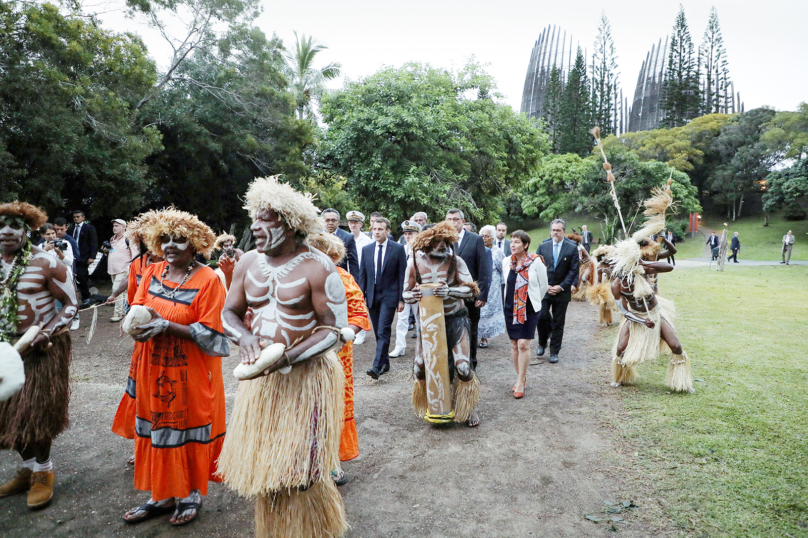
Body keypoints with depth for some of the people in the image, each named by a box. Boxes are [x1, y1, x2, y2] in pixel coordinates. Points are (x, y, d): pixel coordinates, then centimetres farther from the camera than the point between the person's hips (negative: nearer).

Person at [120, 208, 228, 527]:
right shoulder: (152, 273, 5)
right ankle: (163, 494, 30)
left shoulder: (208, 279, -12)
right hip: (155, 369, 5)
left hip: (192, 373, -5)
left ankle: (192, 494, 26)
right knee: (159, 428, 12)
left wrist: (165, 325, -23)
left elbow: (209, 332, -15)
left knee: (191, 428, 7)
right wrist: (139, 321, -16)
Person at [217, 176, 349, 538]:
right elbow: (230, 313, 9)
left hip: (307, 376, -5)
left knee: (299, 470, 4)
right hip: (261, 376, 5)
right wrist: (245, 337, -15)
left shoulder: (318, 267, -14)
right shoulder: (249, 263, 4)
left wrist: (285, 359, -24)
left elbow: (336, 331, -15)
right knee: (263, 465, 15)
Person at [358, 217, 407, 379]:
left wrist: (401, 299, -8)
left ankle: (377, 366, -14)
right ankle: (385, 363, 22)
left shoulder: (398, 249, -2)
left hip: (389, 296, -4)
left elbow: (402, 275, -3)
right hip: (372, 296, 4)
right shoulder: (366, 249, 8)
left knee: (383, 331, -12)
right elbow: (362, 274, 10)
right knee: (378, 333, 10)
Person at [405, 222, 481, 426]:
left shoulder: (455, 261, -10)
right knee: (421, 367, 3)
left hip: (454, 319, -1)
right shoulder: (414, 263, -7)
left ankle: (468, 409, 21)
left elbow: (471, 289, -14)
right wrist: (413, 295, -25)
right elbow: (406, 293, 0)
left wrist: (449, 291, -32)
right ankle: (428, 407, 30)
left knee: (463, 366, -5)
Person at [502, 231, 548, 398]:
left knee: (523, 344, -9)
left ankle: (520, 382, 1)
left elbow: (543, 286, 2)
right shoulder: (506, 261, 2)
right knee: (514, 344, 8)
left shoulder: (536, 262, -10)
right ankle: (520, 377, 23)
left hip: (529, 309, -4)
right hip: (510, 308, 4)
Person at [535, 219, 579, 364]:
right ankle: (542, 343, 14)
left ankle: (554, 352, 17)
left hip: (562, 291, -1)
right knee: (541, 316, -12)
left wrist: (561, 286, -11)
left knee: (558, 323, 5)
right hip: (544, 290, 1)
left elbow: (574, 270, -3)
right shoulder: (543, 246, 4)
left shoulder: (572, 248, -1)